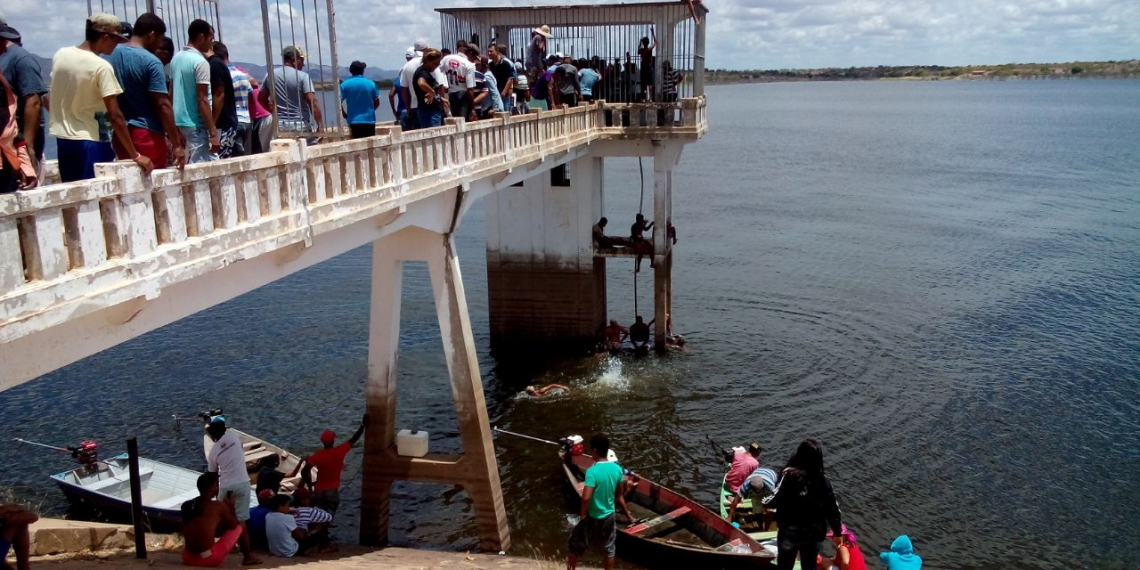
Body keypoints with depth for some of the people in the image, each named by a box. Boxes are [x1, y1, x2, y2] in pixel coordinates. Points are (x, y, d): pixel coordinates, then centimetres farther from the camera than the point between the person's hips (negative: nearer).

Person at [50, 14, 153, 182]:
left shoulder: (60, 55, 3)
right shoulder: (102, 67, -17)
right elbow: (115, 116, -19)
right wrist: (136, 156, -17)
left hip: (63, 138, 7)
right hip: (91, 142, -7)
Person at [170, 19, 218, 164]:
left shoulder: (176, 58, 11)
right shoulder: (200, 62, -15)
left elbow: (173, 93, 16)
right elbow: (202, 100, -19)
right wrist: (213, 133, -19)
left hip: (179, 121, 9)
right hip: (197, 124, -9)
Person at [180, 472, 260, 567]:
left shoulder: (186, 505, 6)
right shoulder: (219, 506, -7)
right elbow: (233, 525, 7)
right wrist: (231, 507, 22)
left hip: (188, 558, 5)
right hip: (210, 559, -5)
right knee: (240, 527, 13)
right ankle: (248, 557, 29)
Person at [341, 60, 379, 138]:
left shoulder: (345, 84, -1)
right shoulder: (371, 83, 2)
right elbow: (377, 103, 7)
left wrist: (345, 115, 11)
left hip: (354, 121, 0)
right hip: (369, 120, 0)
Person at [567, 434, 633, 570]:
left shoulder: (592, 471, -26)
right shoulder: (617, 469, -8)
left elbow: (586, 497, -32)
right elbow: (619, 496, 3)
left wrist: (583, 515, -15)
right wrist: (627, 514, 16)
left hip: (592, 518, -5)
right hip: (609, 517, 5)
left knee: (576, 545, 18)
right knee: (609, 549, 22)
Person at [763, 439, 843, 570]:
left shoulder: (789, 474, -17)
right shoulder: (823, 479, -8)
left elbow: (776, 499, -23)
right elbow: (832, 509, -4)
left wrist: (765, 503, 0)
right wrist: (837, 532, 11)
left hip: (789, 532, -2)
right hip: (814, 534, 3)